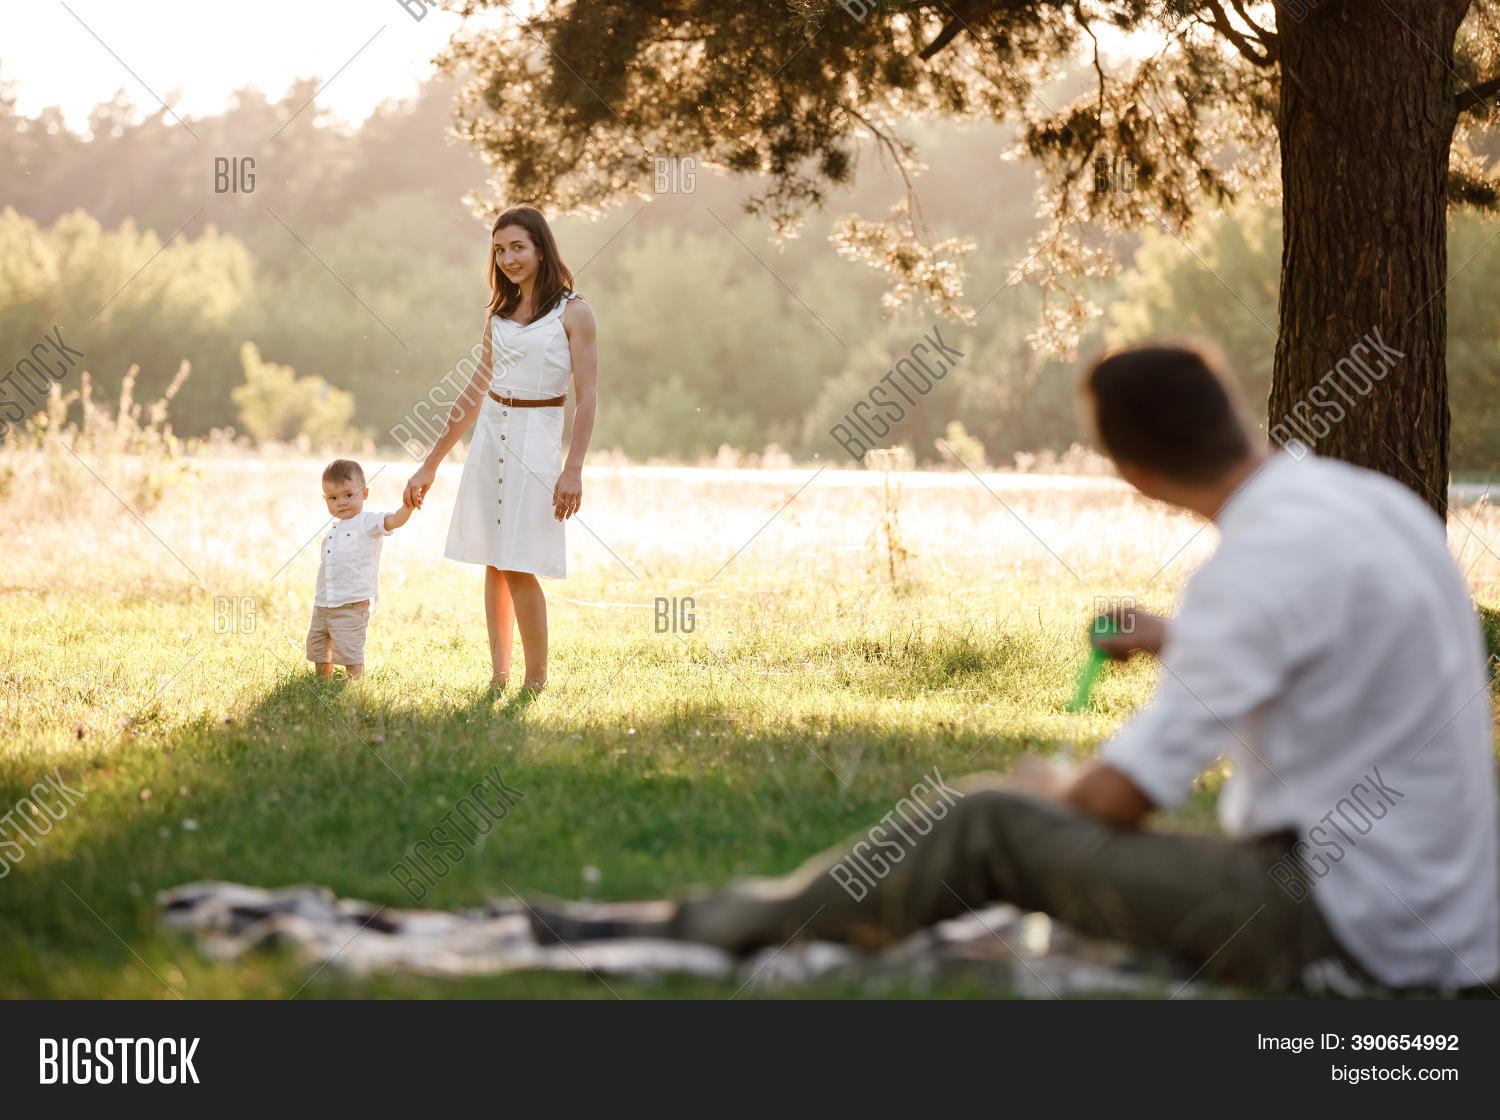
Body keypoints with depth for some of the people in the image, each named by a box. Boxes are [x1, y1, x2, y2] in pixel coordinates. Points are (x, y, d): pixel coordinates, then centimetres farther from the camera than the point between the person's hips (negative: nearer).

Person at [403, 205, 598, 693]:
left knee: (519, 567, -9)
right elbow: (474, 393, 18)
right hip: (490, 434, 6)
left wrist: (573, 470, -17)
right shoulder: (499, 313, 12)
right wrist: (430, 465, 18)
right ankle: (498, 677, 10)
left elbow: (586, 400, -8)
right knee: (494, 563, 5)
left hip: (536, 437, -6)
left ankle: (537, 681, 1)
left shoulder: (572, 313, -5)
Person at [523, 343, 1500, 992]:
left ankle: (686, 925, -2)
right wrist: (1186, 645, 29)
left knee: (989, 827, -10)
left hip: (1347, 926, -9)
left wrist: (1050, 793, 3)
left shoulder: (1266, 563, -21)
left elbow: (1116, 801, -18)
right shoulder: (1375, 498, 7)